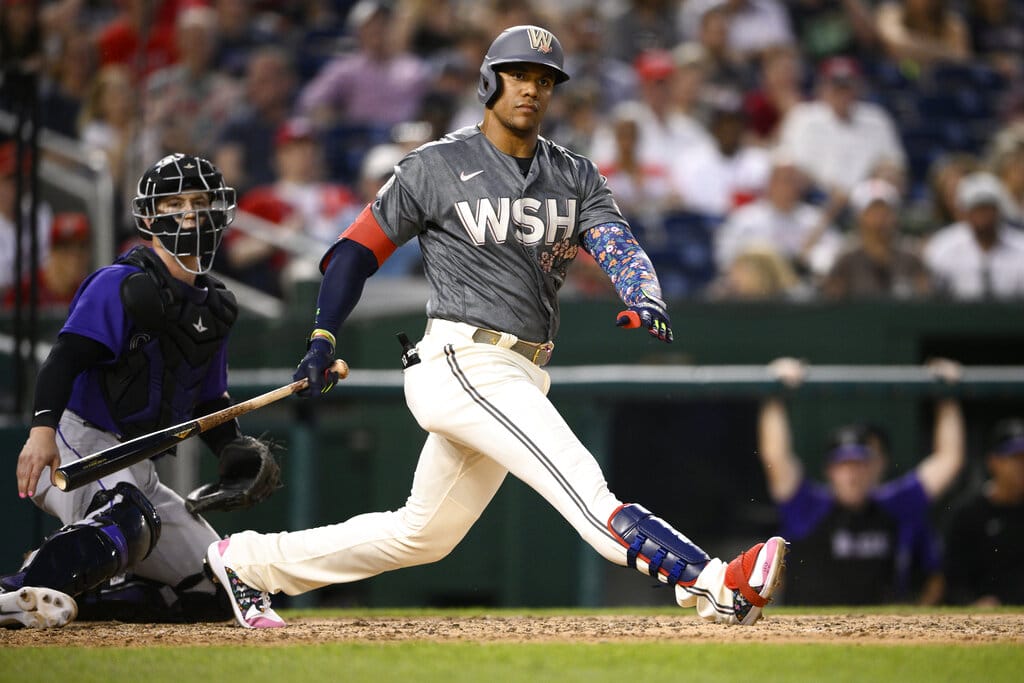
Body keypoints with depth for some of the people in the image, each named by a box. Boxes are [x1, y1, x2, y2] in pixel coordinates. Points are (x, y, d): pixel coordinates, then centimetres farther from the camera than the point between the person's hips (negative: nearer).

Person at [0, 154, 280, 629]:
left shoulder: (214, 307, 16)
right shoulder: (121, 285, -8)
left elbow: (210, 401, 23)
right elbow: (66, 358, -21)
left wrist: (235, 451, 2)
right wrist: (43, 427, -37)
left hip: (135, 469, 8)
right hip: (77, 445, -8)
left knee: (213, 594, 4)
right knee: (129, 519, -41)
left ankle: (74, 592, 1)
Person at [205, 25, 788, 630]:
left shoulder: (577, 176, 12)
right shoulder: (438, 166, 0)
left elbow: (619, 246, -4)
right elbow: (361, 247, 4)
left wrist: (647, 302, -26)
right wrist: (323, 341, -6)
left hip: (521, 376, 7)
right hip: (463, 362, -7)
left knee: (424, 534, 15)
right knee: (585, 487, -22)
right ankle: (713, 586, -37)